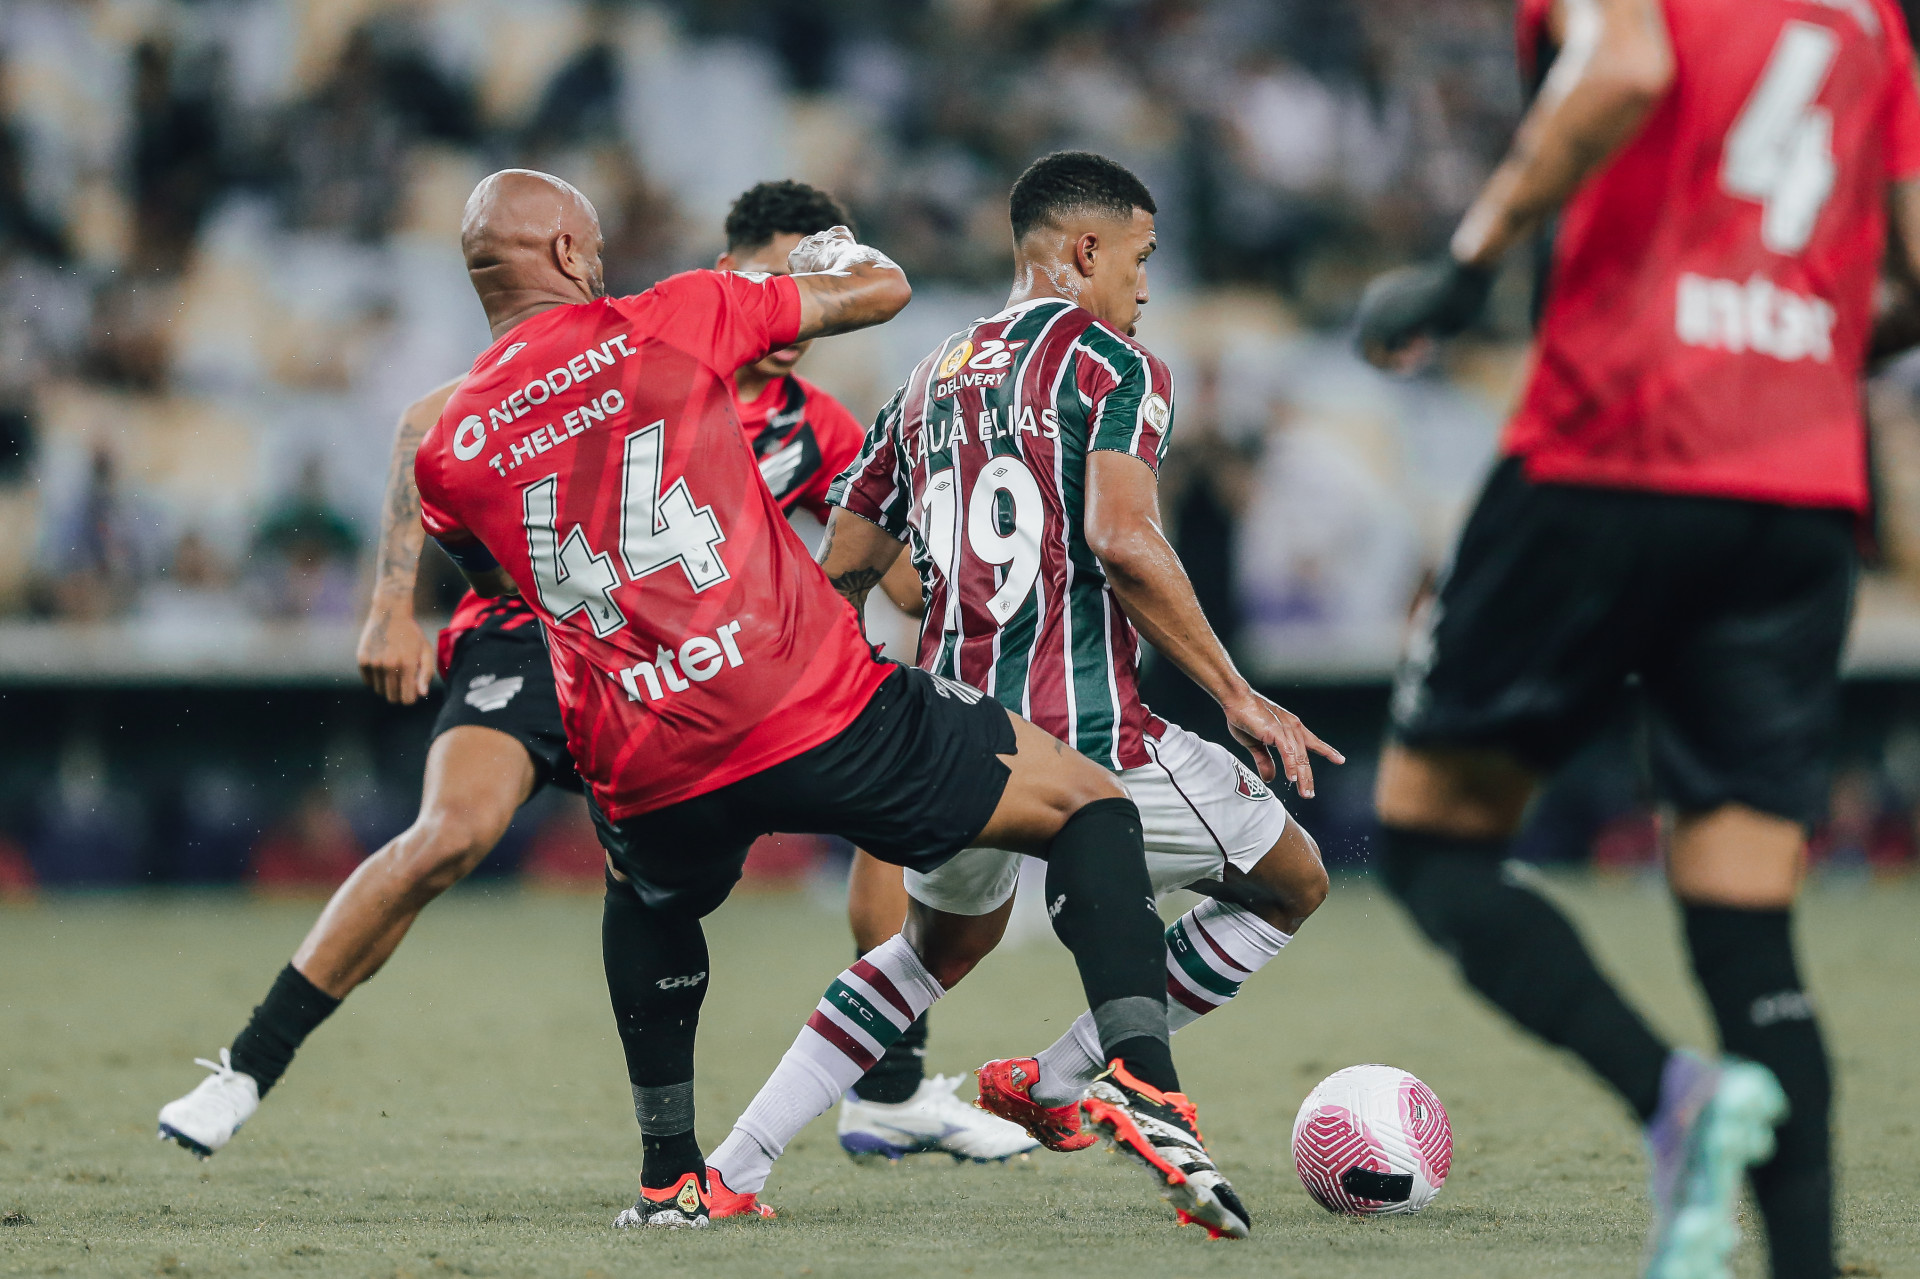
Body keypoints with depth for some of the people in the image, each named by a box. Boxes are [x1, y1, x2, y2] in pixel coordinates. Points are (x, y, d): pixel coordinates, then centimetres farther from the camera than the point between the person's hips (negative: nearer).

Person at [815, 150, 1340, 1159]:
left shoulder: (927, 383, 18)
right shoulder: (1112, 365, -2)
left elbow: (838, 573, 16)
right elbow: (1121, 540, -18)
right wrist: (1238, 697, -14)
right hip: (1089, 736, -7)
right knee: (1292, 884, 12)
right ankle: (1055, 1082, 6)